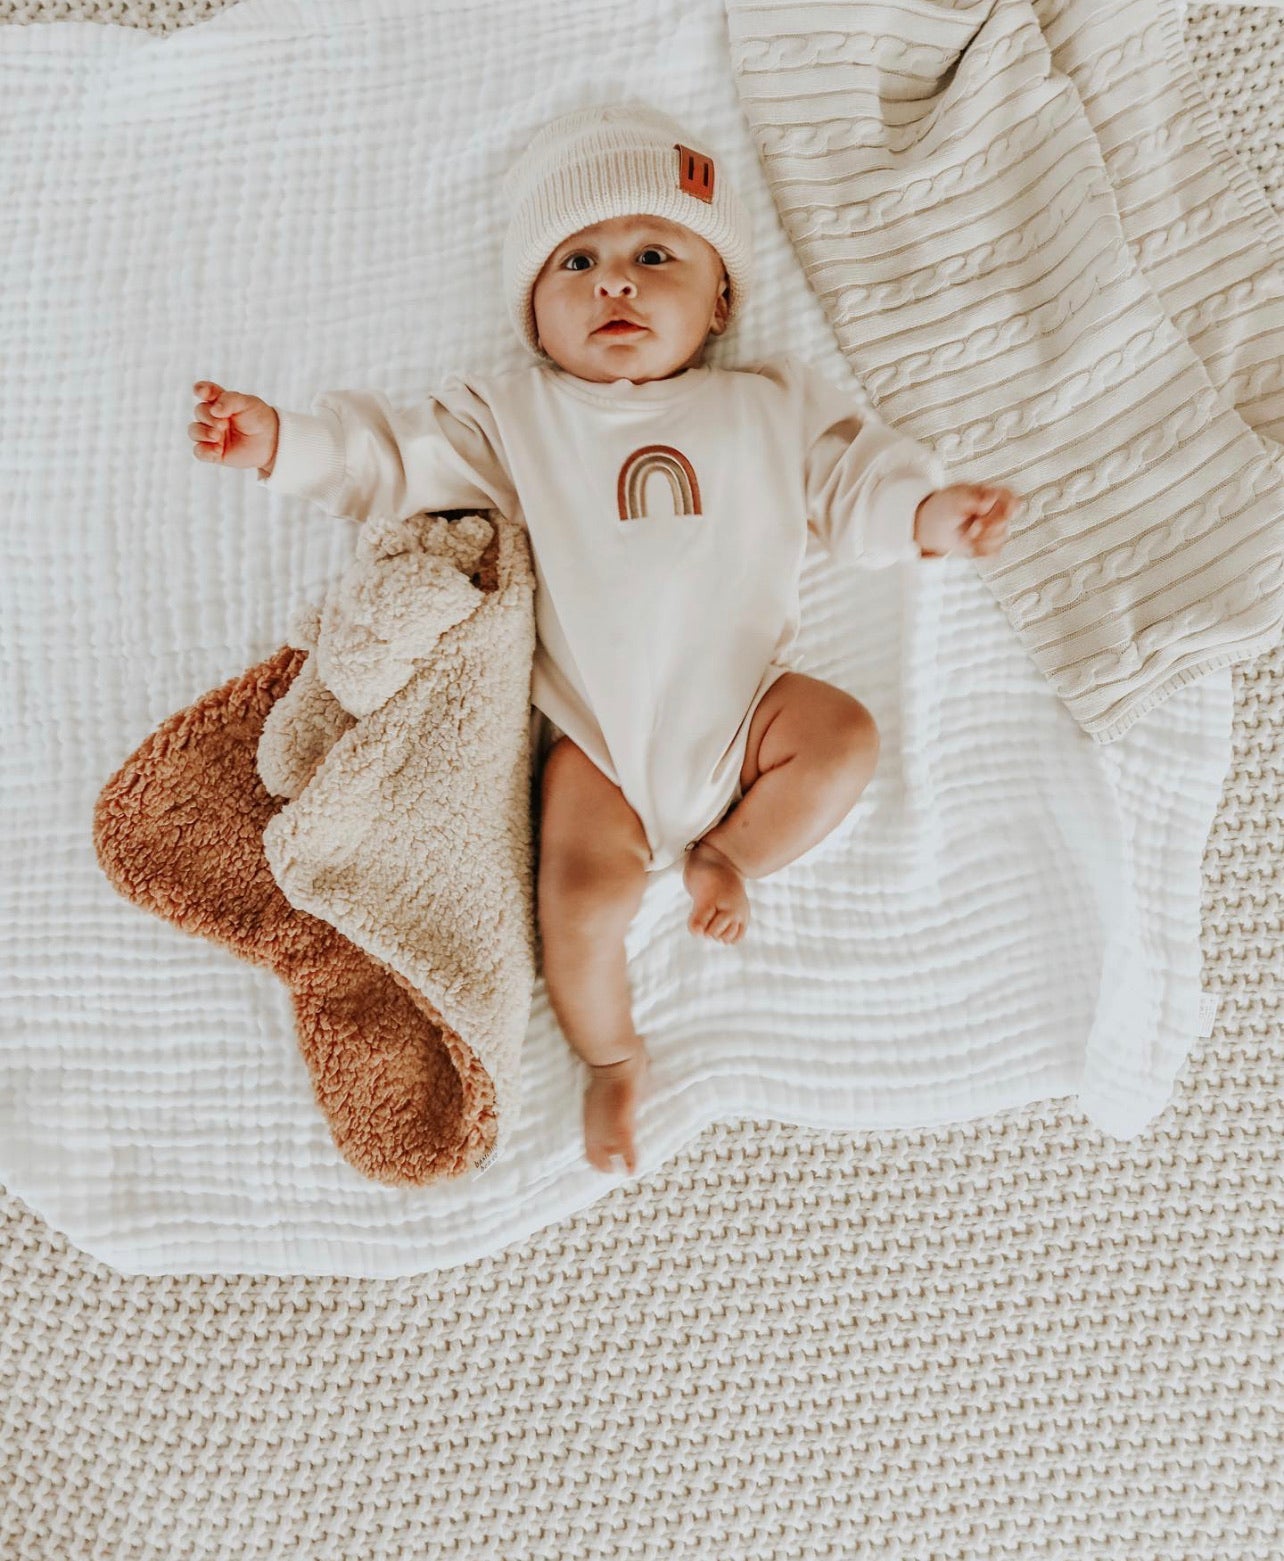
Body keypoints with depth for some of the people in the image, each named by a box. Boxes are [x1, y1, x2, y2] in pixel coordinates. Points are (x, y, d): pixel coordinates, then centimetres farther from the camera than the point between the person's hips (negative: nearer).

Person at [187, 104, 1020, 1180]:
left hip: (739, 704, 2)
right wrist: (279, 441, -12)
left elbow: (854, 480, 5)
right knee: (584, 896, -18)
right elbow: (396, 457, 3)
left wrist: (929, 512, -16)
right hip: (597, 730, -1)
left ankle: (731, 850, 5)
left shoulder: (772, 407, 8)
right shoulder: (517, 418, 6)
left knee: (844, 739, -24)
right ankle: (614, 1058, 12)